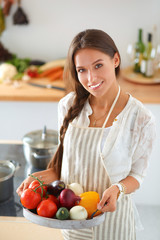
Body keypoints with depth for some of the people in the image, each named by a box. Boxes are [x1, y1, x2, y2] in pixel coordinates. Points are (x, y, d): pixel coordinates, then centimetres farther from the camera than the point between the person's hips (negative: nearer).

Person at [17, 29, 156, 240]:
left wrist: (118, 188, -26)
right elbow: (65, 159, 4)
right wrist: (41, 177, -12)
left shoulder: (141, 119, -18)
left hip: (110, 214, -3)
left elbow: (137, 175, -7)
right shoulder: (69, 106, -8)